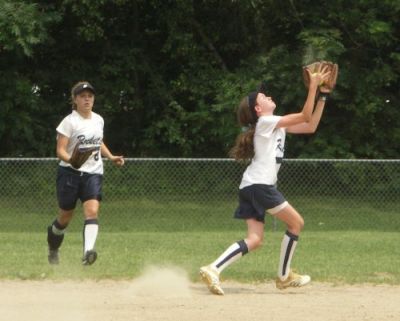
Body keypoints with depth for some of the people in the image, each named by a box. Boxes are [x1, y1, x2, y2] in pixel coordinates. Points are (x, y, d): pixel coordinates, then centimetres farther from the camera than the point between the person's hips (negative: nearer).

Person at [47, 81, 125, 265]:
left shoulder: (98, 120, 10)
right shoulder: (69, 122, -7)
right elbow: (60, 150, -12)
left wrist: (111, 157, 15)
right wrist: (71, 160, -32)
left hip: (93, 173, 3)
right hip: (70, 172, -3)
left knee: (92, 211, -20)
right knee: (66, 216, 7)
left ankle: (88, 252, -34)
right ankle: (53, 248, 35)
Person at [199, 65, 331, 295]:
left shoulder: (277, 125, 22)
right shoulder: (266, 122, -6)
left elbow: (310, 126, 20)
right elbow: (305, 117, -11)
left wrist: (322, 95, 16)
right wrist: (313, 86, -9)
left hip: (251, 188, 9)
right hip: (259, 184, -9)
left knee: (255, 240, 0)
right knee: (296, 223, 0)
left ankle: (213, 269, -12)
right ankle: (284, 276, 8)